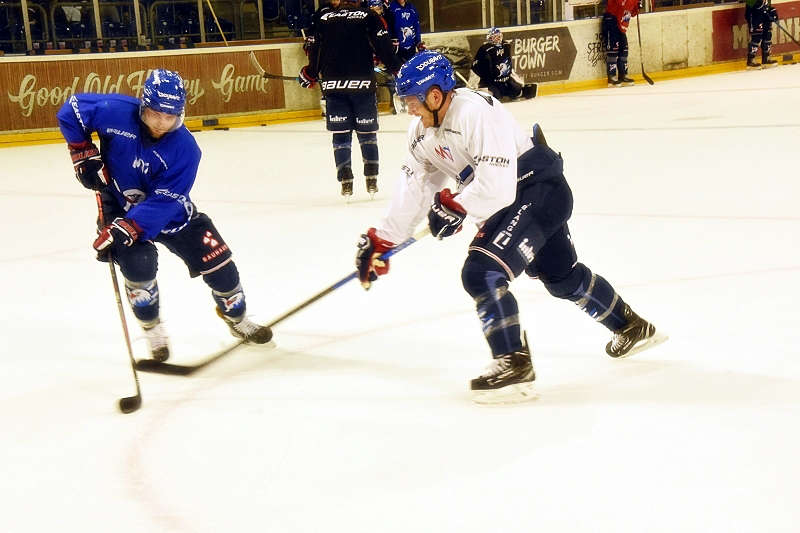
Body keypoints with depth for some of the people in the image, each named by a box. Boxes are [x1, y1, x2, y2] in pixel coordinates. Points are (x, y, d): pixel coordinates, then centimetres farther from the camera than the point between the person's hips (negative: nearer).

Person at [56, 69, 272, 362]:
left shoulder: (185, 148, -25)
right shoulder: (117, 112, -25)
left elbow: (164, 202, -29)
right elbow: (70, 111, -11)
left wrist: (127, 228, -38)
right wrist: (84, 154, -15)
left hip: (170, 209, 1)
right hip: (120, 205, -1)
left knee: (217, 260, -1)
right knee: (138, 265, -22)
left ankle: (236, 317, 27)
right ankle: (152, 328, 5)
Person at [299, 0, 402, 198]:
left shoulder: (324, 19, 8)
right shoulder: (368, 17, 0)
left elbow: (315, 51, 11)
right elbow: (384, 47, -5)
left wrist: (310, 75, 26)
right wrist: (398, 69, 4)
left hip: (333, 84, 1)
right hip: (362, 83, -1)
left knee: (340, 135, 7)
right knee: (367, 133, 9)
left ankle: (346, 182, 2)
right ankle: (371, 181, 8)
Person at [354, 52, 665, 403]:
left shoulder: (477, 112, -29)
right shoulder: (423, 130, 0)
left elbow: (496, 187, -33)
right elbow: (413, 190, 4)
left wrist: (455, 206, -21)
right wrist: (380, 242, 2)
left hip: (540, 190, -10)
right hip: (506, 203, 10)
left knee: (482, 272, -21)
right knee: (562, 277, 23)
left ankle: (514, 365, -11)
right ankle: (632, 329, 44)